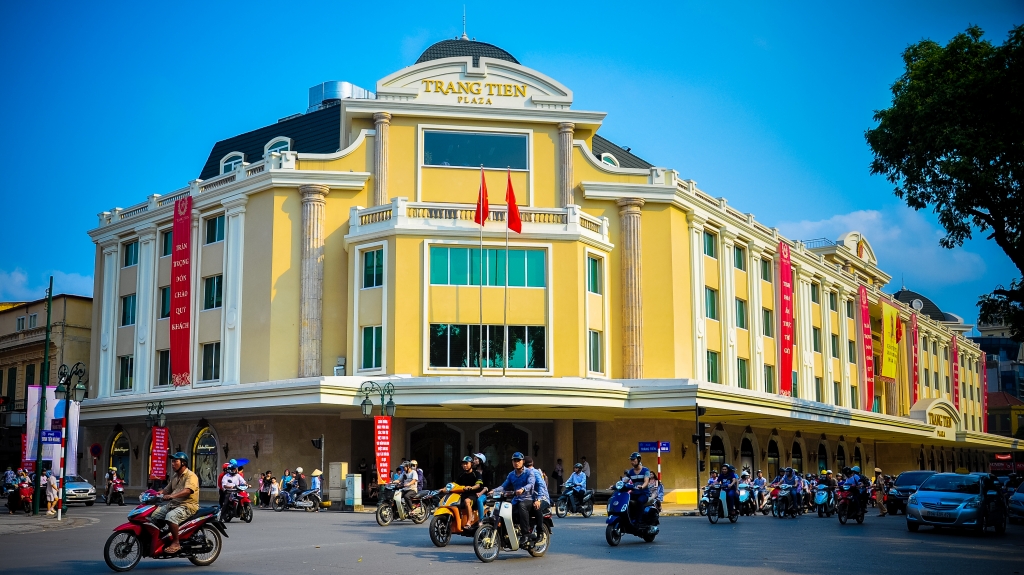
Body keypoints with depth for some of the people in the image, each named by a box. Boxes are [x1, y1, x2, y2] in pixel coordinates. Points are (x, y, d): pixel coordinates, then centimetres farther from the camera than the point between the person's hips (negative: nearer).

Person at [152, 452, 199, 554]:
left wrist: (172, 496, -40)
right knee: (153, 514, -2)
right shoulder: (175, 476, 19)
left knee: (171, 516, -34)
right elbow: (166, 490, 20)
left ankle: (176, 543, -26)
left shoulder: (191, 476, -11)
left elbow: (187, 491, -27)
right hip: (173, 504, 9)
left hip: (187, 505, -9)